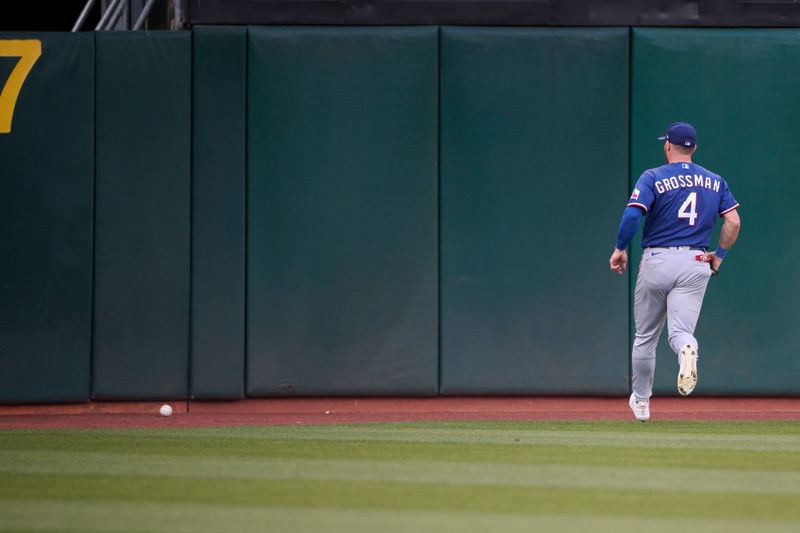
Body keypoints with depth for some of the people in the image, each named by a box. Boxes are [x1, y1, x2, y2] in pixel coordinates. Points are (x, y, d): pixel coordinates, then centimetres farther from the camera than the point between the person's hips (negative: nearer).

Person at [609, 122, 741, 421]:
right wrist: (719, 256, 13)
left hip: (657, 261, -2)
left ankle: (641, 402, 23)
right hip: (696, 265, 2)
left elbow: (632, 214, -16)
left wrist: (620, 248, -3)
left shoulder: (653, 178, -3)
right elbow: (733, 222, 2)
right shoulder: (715, 181, 9)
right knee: (680, 330, -4)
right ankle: (687, 350, -41)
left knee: (646, 337, 13)